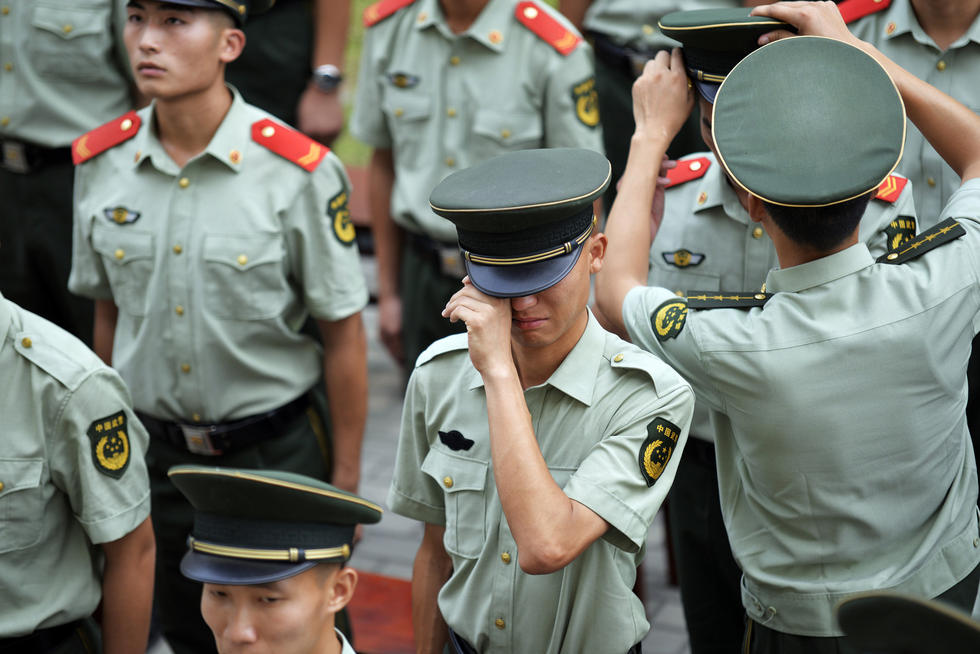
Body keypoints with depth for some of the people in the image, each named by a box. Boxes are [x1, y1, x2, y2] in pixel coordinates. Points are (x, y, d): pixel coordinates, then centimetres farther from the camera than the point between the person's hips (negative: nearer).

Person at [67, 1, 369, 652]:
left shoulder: (301, 171, -17)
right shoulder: (100, 161, -4)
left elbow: (344, 333, -10)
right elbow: (110, 312, 8)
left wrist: (346, 477, -6)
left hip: (278, 451, -4)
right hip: (156, 451, 4)